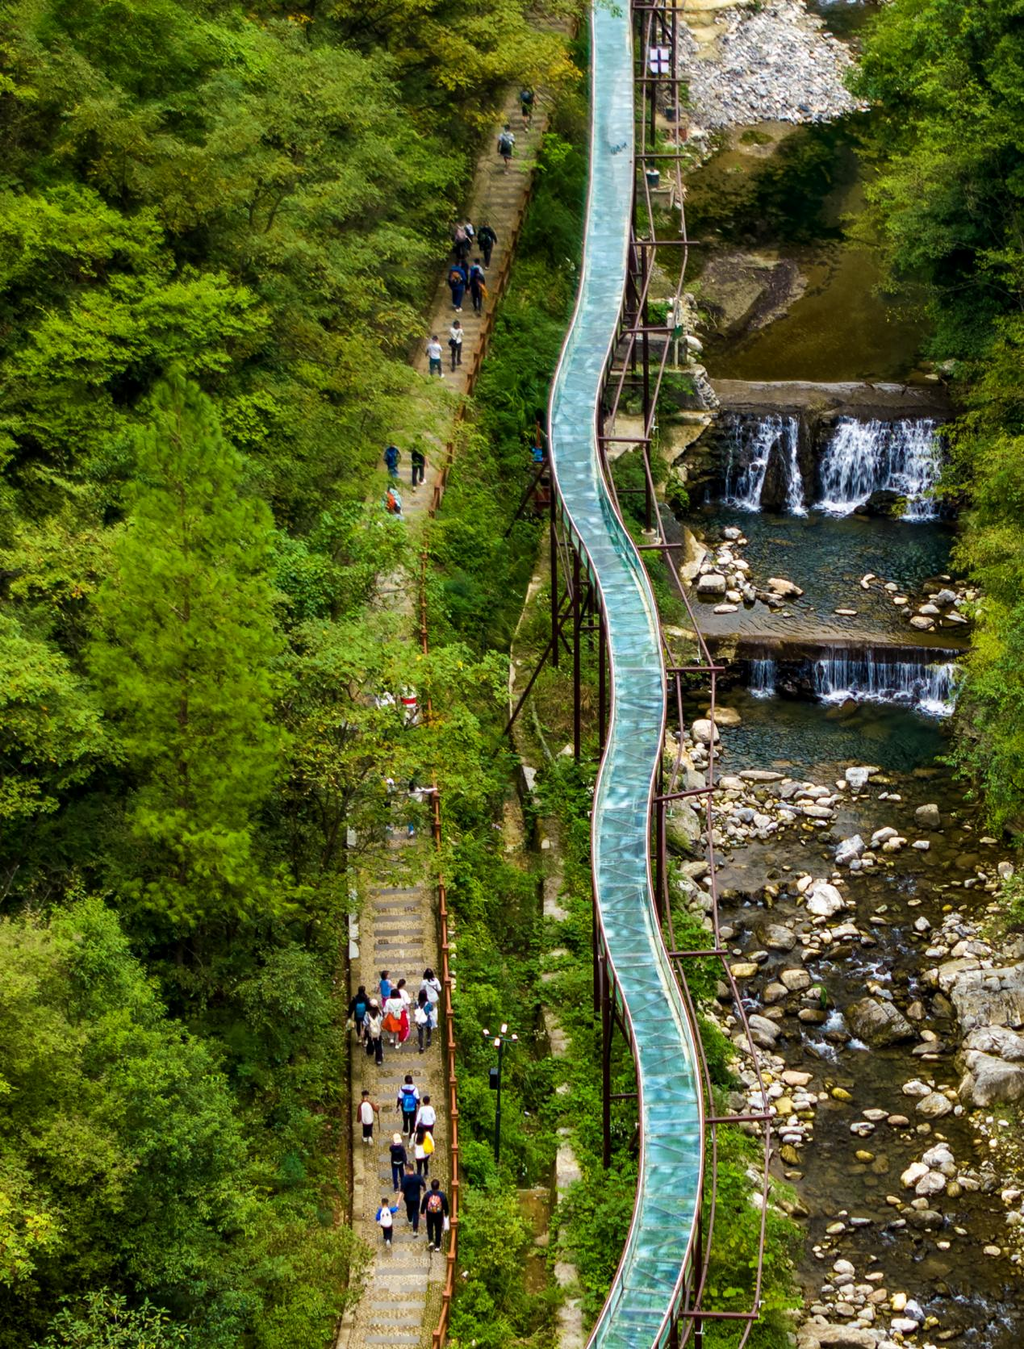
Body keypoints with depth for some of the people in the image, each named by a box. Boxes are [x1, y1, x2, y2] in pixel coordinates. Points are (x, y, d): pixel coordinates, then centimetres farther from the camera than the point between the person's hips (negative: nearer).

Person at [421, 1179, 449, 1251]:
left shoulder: (427, 1194, -13)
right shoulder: (442, 1195, -12)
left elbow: (423, 1204, -3)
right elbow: (445, 1205, -3)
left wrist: (422, 1212, 14)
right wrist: (446, 1213, 13)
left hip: (429, 1214, 0)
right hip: (439, 1214, 0)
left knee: (430, 1228, 21)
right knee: (438, 1229, 12)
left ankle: (430, 1241, 0)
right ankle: (437, 1246, 17)